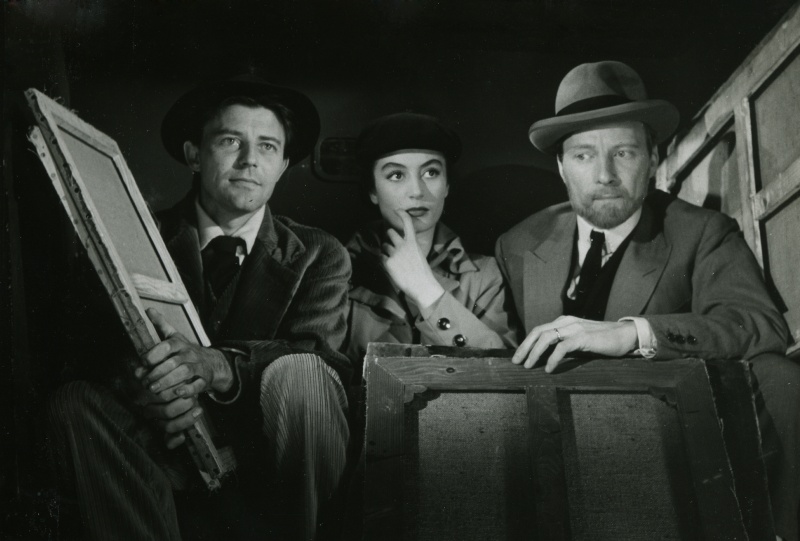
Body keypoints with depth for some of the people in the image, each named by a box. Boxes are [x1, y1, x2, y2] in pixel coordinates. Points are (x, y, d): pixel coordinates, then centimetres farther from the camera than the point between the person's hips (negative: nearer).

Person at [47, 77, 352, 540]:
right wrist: (152, 394, -28)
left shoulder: (318, 255, 6)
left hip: (279, 450, -1)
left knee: (297, 373, -32)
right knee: (77, 401, -24)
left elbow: (321, 354, -12)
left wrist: (217, 366, -33)